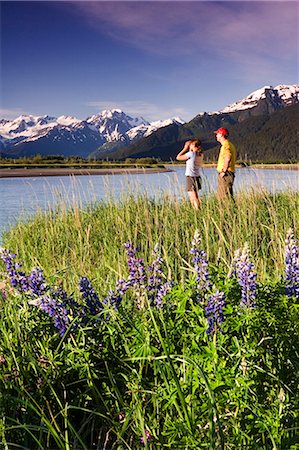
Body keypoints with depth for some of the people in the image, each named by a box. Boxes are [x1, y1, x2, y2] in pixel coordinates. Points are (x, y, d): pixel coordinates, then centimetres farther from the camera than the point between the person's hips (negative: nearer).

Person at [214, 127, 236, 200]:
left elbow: (227, 158, -25)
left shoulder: (226, 145, -12)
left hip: (225, 174, -11)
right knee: (221, 197, 13)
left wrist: (224, 171, -21)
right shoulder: (229, 144, 20)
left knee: (226, 196, -10)